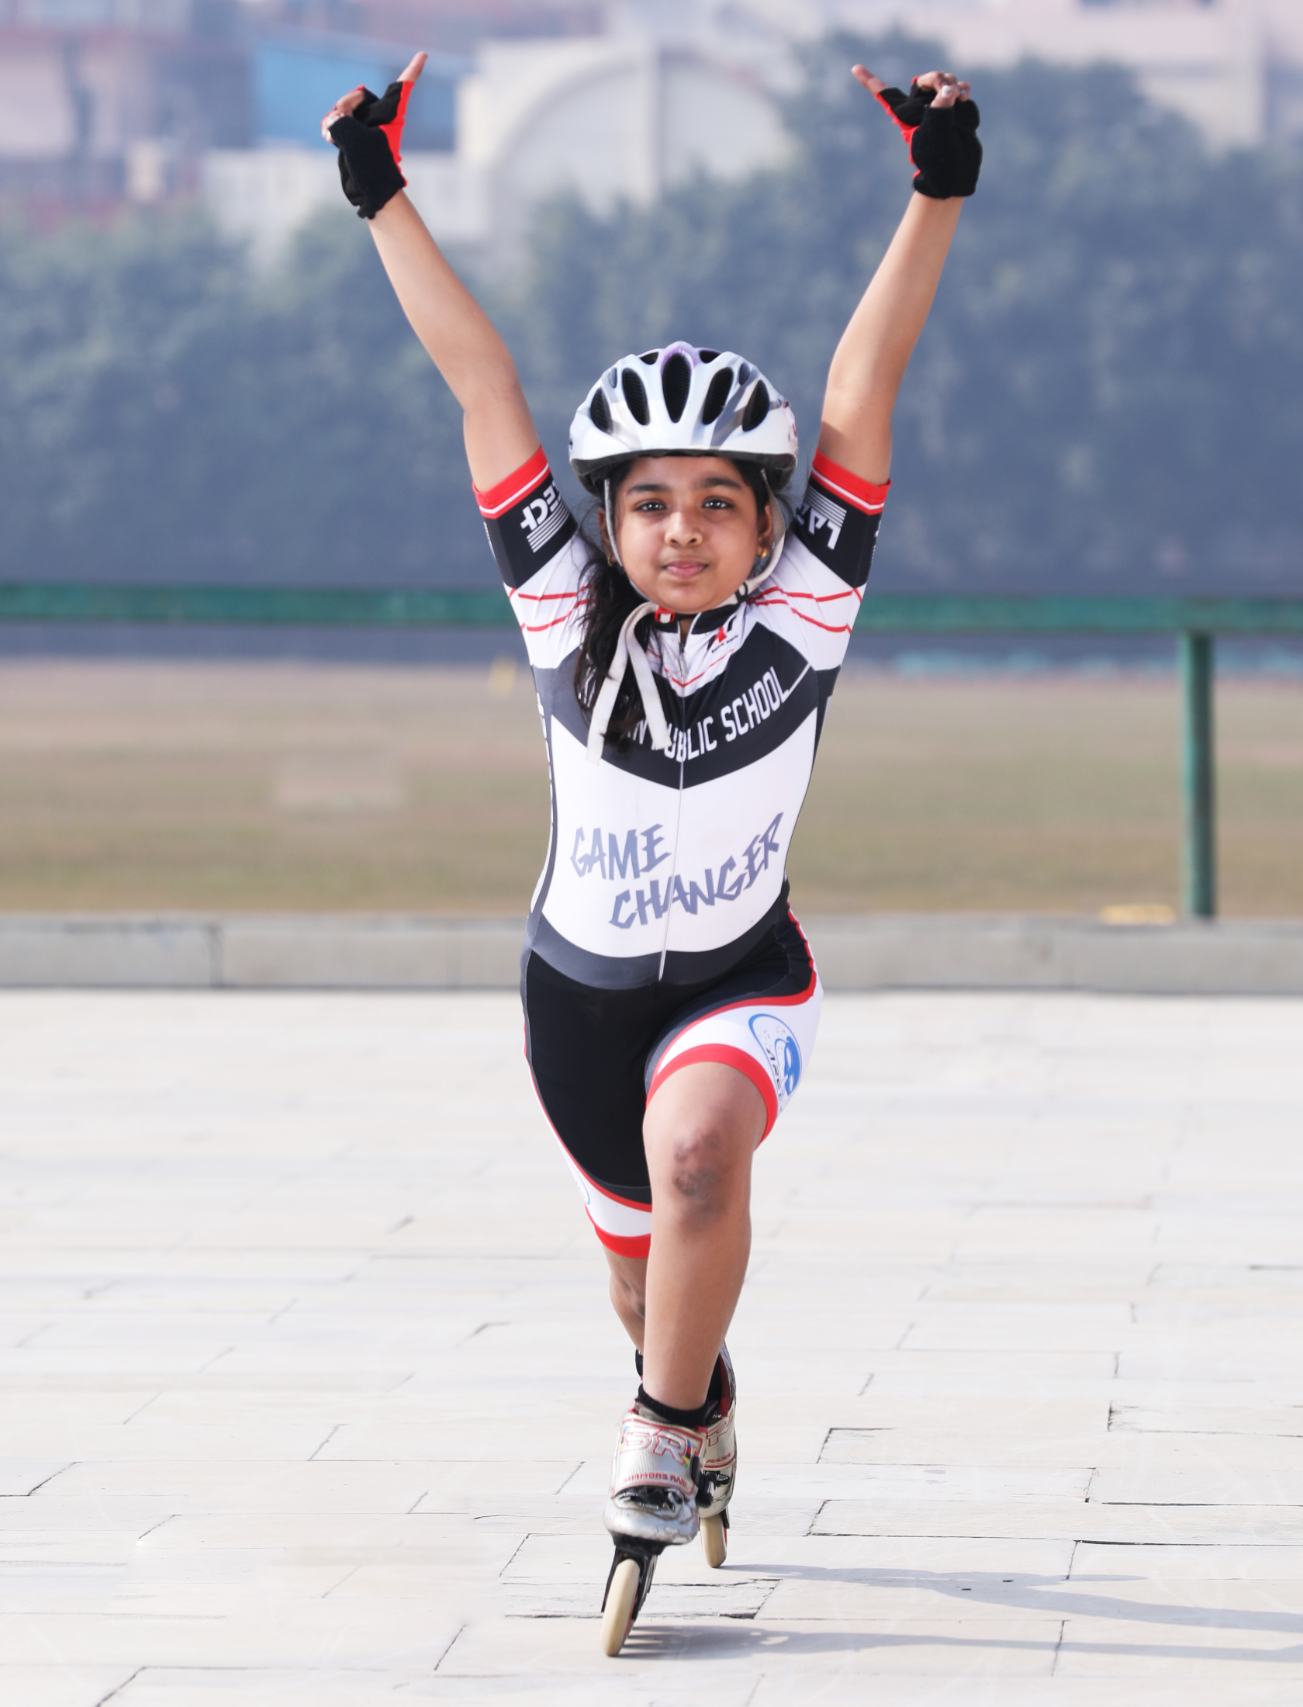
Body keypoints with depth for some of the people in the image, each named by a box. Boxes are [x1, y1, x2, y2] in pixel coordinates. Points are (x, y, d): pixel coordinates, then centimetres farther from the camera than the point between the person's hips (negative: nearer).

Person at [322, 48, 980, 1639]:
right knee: (642, 1248, 18)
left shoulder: (803, 611, -17)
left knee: (699, 1151, -32)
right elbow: (480, 379, -16)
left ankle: (666, 1434, -12)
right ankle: (695, 1391, 52)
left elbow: (865, 382, -24)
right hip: (580, 986, 2)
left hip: (740, 982, -2)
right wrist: (383, 201, -18)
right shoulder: (566, 612, -14)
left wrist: (937, 195, -30)